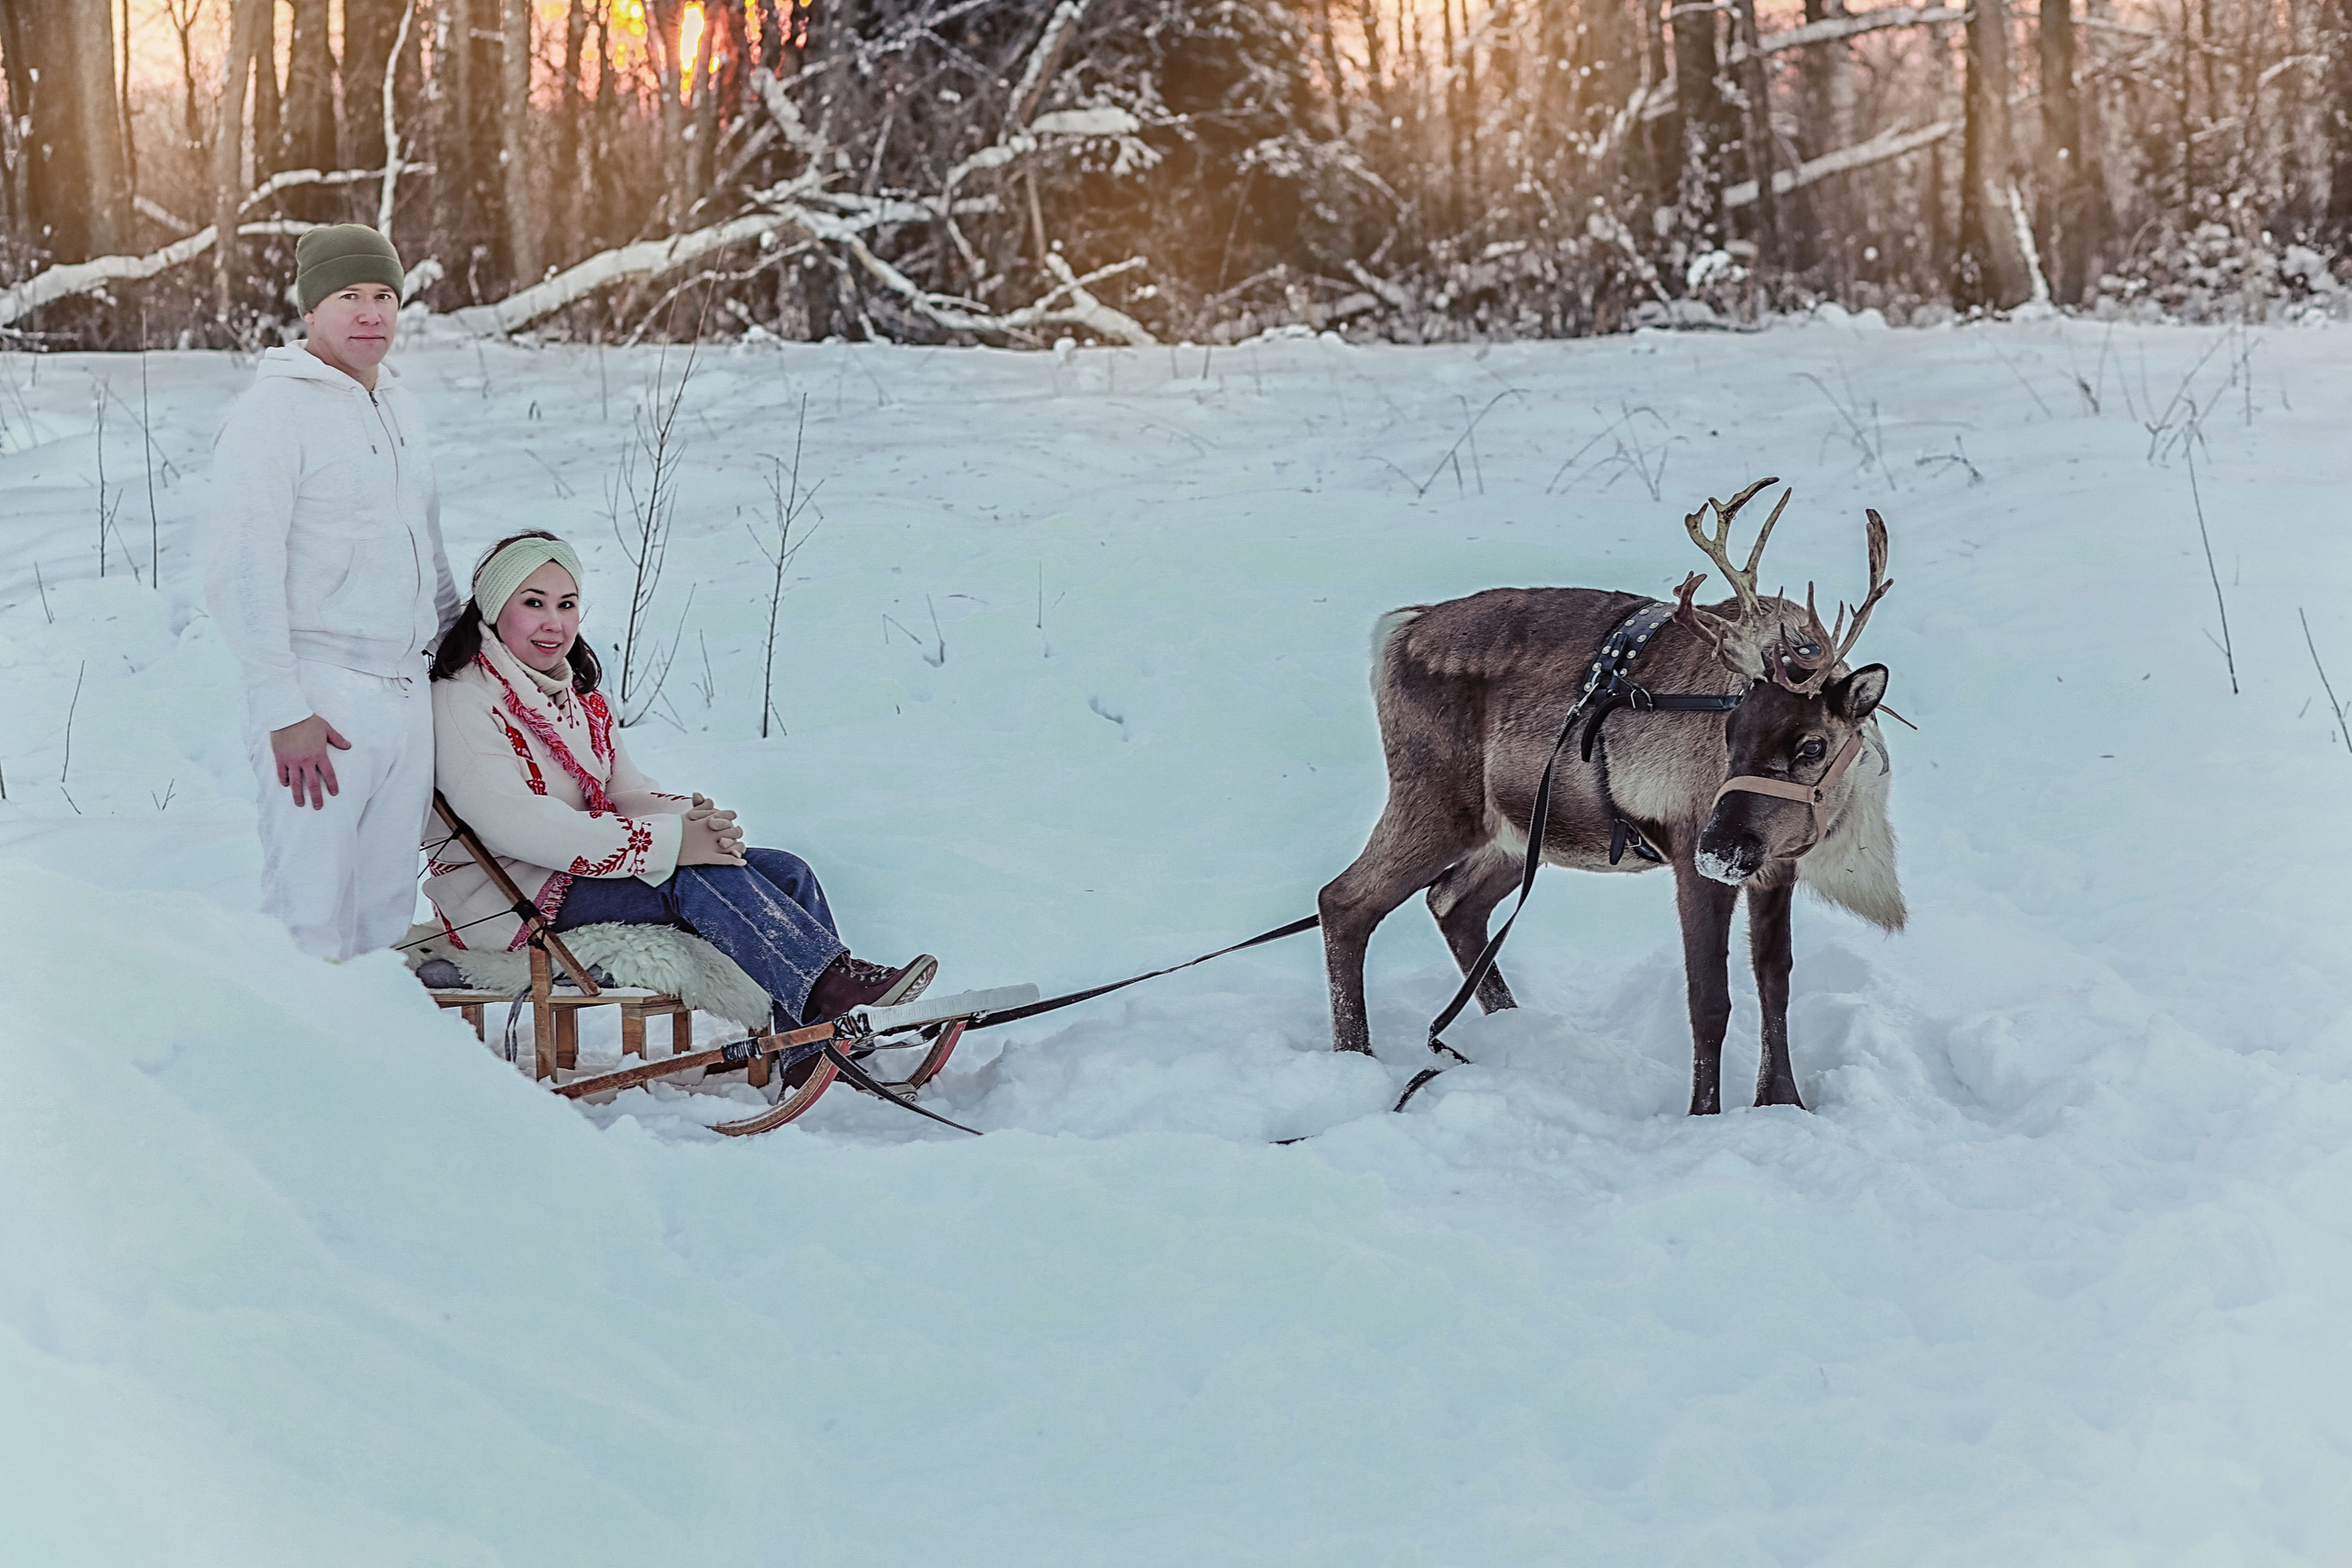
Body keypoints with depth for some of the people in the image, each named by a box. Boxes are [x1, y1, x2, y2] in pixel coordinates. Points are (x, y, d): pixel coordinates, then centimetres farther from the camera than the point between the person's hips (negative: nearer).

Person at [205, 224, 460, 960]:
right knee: (313, 922, -8)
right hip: (320, 699, -7)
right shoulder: (275, 410, -9)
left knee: (387, 912, 10)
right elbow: (240, 573, -14)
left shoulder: (398, 408, 15)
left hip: (405, 694, 8)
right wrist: (283, 710, -18)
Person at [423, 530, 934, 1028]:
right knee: (699, 876, -30)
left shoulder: (577, 693, 14)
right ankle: (838, 990, -33)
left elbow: (625, 791, 10)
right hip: (512, 900, -9)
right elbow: (518, 828, -26)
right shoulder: (461, 703, -15)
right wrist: (670, 843, -29)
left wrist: (690, 817, -16)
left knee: (785, 873, -8)